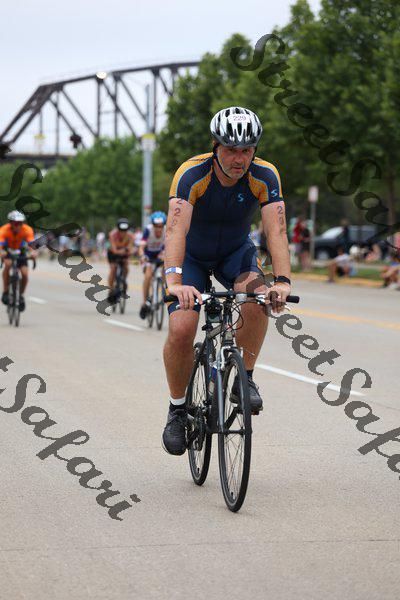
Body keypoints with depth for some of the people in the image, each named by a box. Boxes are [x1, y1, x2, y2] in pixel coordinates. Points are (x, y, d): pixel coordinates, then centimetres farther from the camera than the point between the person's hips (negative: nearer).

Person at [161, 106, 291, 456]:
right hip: (192, 256, -2)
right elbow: (176, 230, -43)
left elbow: (277, 230, -33)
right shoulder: (192, 174, -31)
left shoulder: (264, 176, -24)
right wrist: (174, 280, -59)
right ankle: (178, 408, 2)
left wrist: (283, 280, -50)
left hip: (235, 252, 2)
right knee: (181, 331, -21)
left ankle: (244, 377, -11)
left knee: (258, 296, -31)